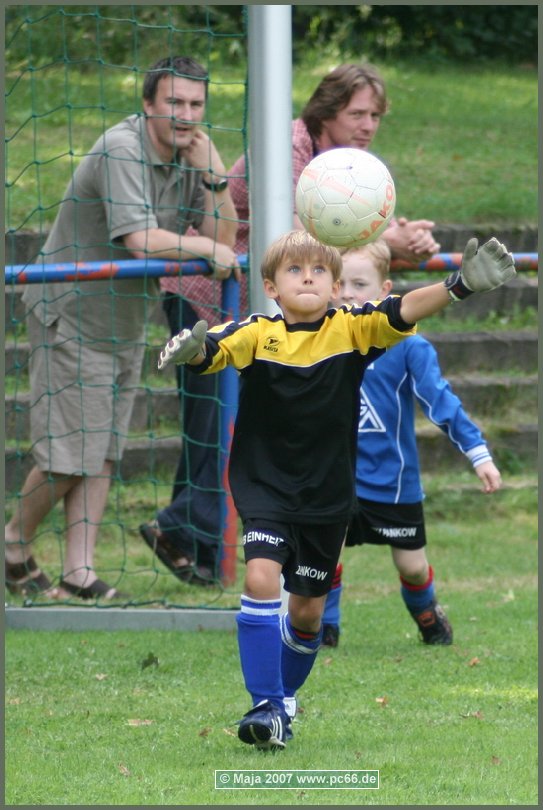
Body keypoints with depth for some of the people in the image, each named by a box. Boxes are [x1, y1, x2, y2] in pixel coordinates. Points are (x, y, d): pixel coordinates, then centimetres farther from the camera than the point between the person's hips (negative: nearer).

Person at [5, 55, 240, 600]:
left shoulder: (191, 156, 4)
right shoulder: (121, 149, -21)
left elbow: (224, 245, -1)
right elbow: (140, 239, -29)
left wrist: (212, 175, -13)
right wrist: (205, 249, -16)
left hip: (125, 324, 8)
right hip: (70, 314, -7)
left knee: (102, 453, 5)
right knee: (68, 456, -7)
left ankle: (78, 574, 7)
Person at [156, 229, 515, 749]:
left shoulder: (351, 329, -6)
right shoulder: (256, 334, -9)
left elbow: (402, 313, -20)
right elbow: (214, 349, -25)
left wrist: (460, 285, -37)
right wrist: (191, 350, -51)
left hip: (328, 492, 2)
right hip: (264, 487, -2)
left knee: (308, 608, 12)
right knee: (261, 579, -21)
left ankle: (285, 696, 37)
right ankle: (267, 706, -14)